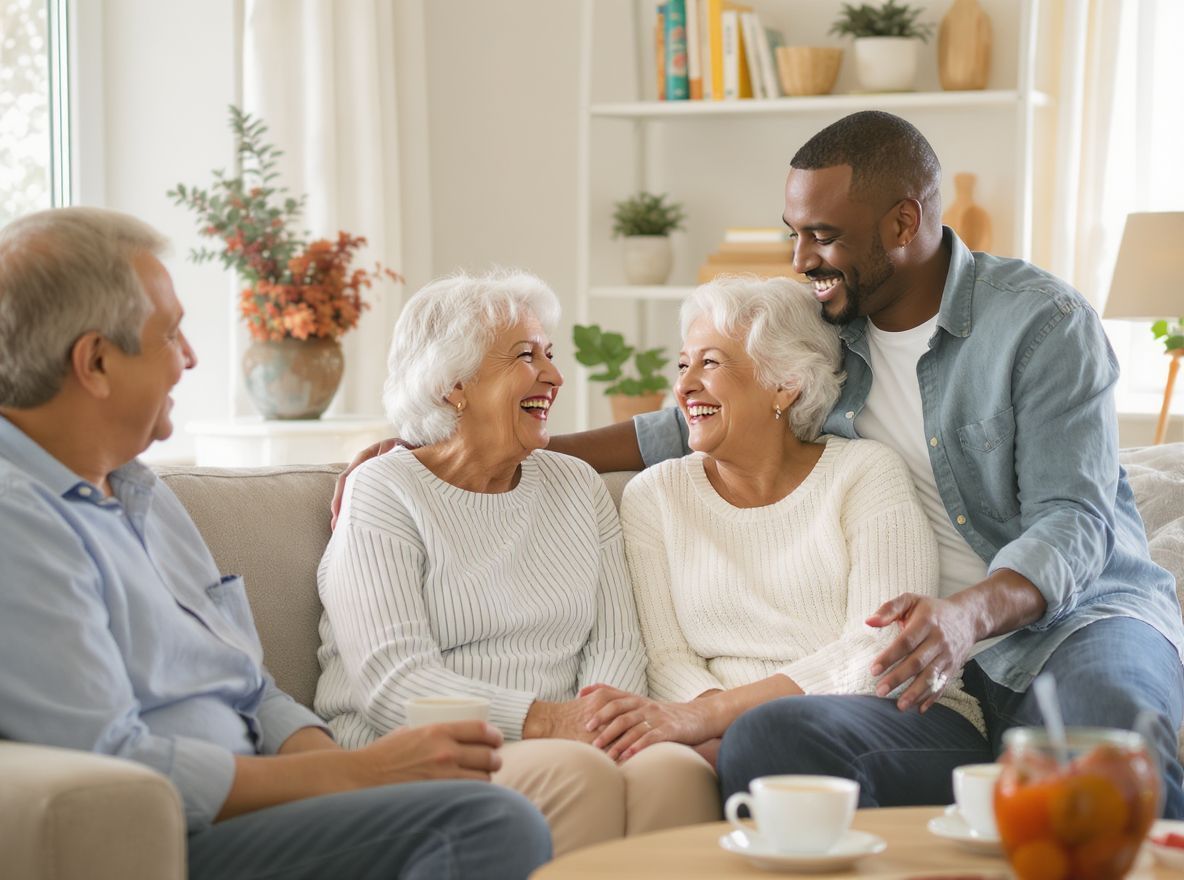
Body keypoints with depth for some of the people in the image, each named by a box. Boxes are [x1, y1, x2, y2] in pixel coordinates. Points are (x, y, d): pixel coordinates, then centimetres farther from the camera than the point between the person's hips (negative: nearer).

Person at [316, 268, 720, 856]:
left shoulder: (577, 486, 20)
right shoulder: (383, 492, 3)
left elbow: (615, 644, 10)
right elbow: (391, 679, -11)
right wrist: (546, 720, -23)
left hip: (557, 748, 4)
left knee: (679, 769, -29)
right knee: (572, 772, -35)